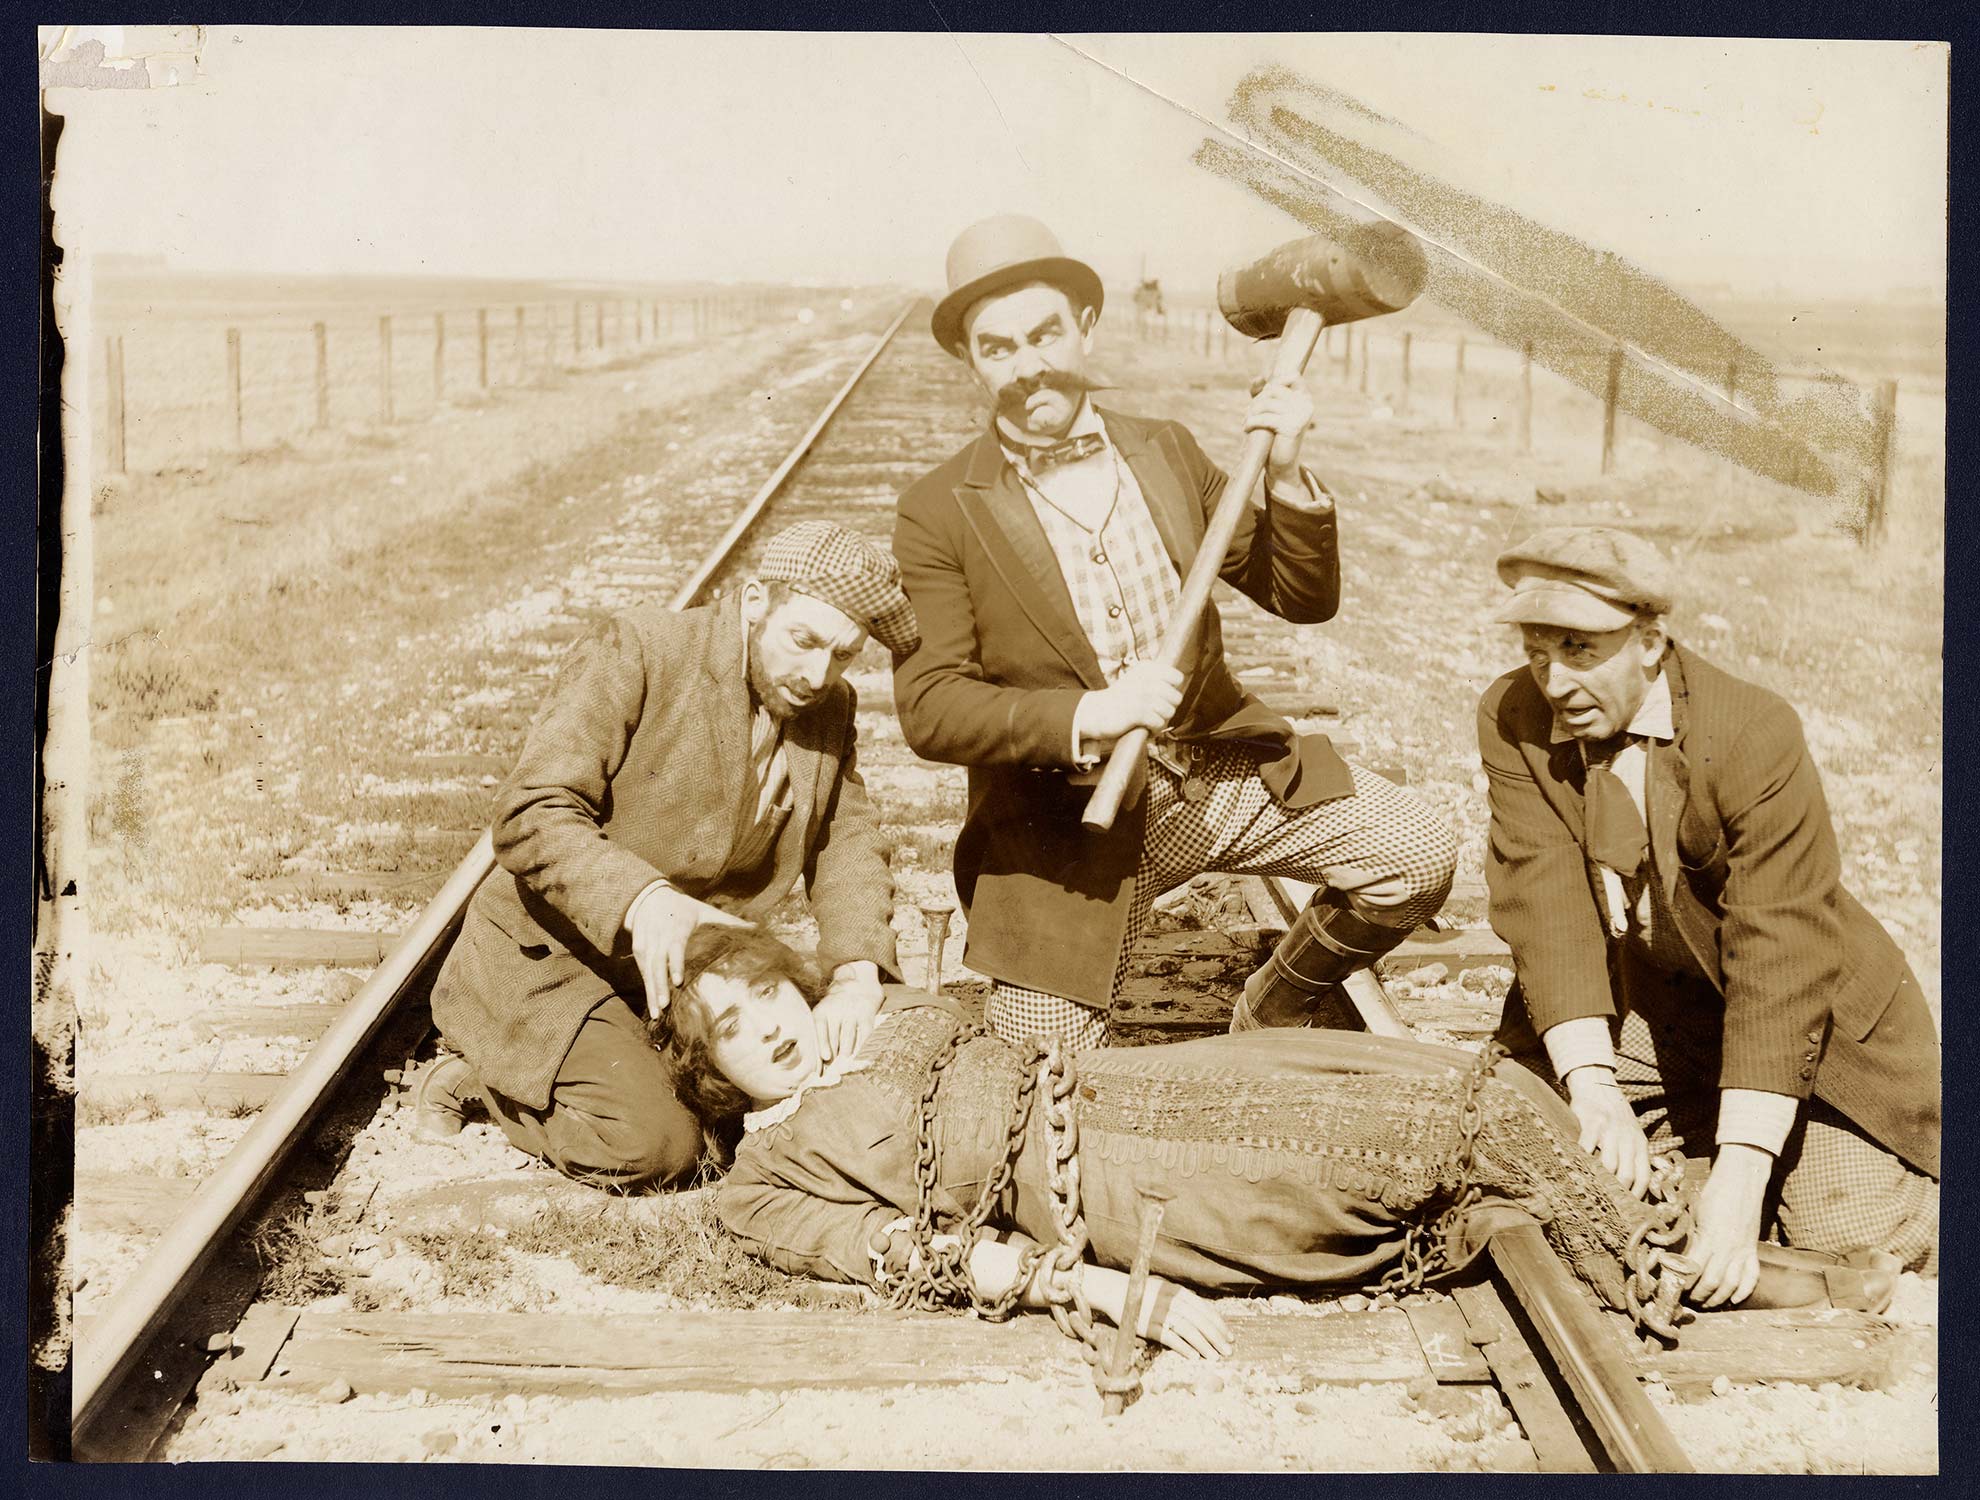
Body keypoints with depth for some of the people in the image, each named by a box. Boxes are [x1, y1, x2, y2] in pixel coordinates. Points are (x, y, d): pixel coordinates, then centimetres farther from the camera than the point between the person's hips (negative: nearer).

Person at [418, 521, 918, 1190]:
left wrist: (857, 974, -17)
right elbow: (530, 816, -25)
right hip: (551, 961, -7)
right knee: (655, 1143, -23)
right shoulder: (636, 652, -21)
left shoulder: (830, 708, 1)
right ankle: (483, 1079, 3)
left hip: (687, 968, 7)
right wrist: (641, 898, -42)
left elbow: (848, 842, 2)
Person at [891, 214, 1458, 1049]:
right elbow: (927, 708, -14)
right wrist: (1083, 718, -26)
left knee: (1419, 854, -11)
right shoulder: (937, 515, -7)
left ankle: (1275, 1013, 15)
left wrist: (1285, 478, -10)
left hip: (1222, 767, 4)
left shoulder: (1168, 454, 6)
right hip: (1065, 820, -3)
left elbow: (1305, 600, 7)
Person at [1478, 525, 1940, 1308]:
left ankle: (1917, 1182, 23)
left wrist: (1741, 1174, -38)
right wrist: (1591, 1084, -35)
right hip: (1634, 1005, 4)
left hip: (1800, 1012, -4)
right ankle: (1696, 1126, 19)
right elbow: (1545, 901, -22)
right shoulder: (1512, 719, -14)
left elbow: (1781, 959, -32)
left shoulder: (1756, 736, -27)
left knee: (1847, 1233, -15)